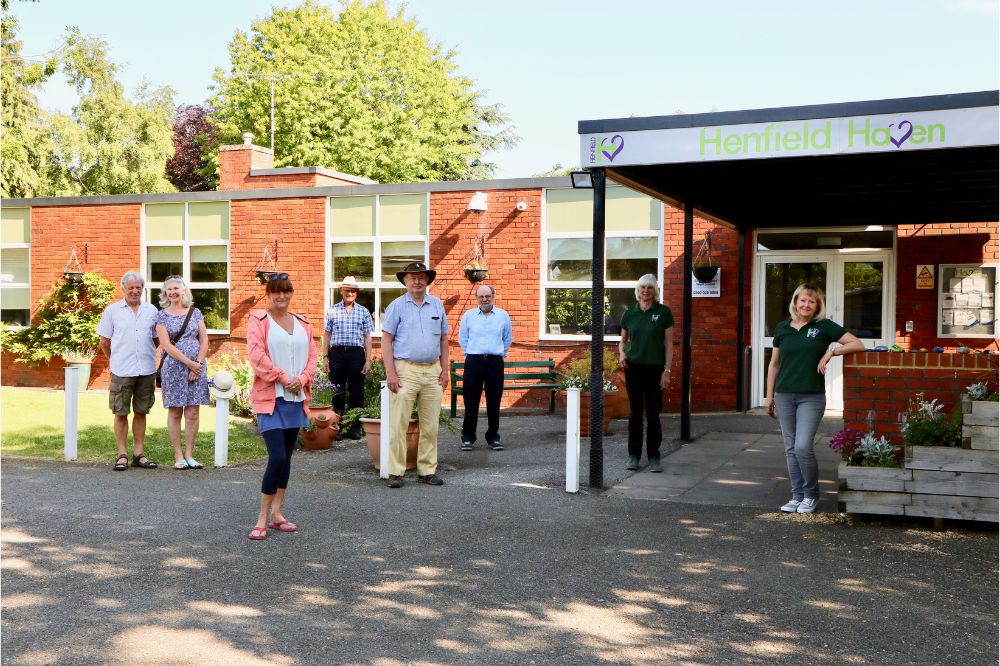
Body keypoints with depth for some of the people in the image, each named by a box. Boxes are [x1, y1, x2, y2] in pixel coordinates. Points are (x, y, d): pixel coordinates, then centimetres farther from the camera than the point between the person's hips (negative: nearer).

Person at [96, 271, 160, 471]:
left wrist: (147, 355, 13)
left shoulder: (151, 310, 9)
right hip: (122, 371, -2)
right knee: (121, 413, 2)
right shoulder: (112, 310, 3)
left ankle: (138, 453, 16)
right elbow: (104, 342, 8)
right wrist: (114, 360, 14)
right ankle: (122, 455, 9)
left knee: (141, 412, 9)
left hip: (146, 370, 2)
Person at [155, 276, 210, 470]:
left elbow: (204, 341, 6)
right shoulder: (162, 316, 3)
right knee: (175, 412, 1)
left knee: (192, 413, 1)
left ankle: (189, 455, 7)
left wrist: (198, 363, -7)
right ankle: (178, 456, 6)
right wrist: (189, 363, -13)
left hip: (197, 367, 2)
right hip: (173, 368, -2)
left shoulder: (195, 313, 9)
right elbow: (166, 345, -6)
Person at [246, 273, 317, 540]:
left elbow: (312, 355, 11)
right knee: (277, 457, -14)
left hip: (296, 398, 6)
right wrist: (284, 379, -14)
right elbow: (257, 355, -12)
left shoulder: (302, 323, 14)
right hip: (269, 397, -6)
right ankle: (262, 519, -4)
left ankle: (276, 514, 20)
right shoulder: (258, 320, -2)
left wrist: (302, 379, -7)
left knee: (286, 457, 10)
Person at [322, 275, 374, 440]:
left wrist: (368, 360, 0)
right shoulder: (332, 311, 8)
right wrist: (325, 357, 3)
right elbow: (327, 335, 10)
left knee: (356, 393, 3)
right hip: (337, 353, 0)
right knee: (337, 393, 4)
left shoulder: (363, 312, 8)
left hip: (357, 354, 0)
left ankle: (355, 428, 11)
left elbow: (367, 337, 7)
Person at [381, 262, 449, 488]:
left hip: (432, 371, 4)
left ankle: (427, 470, 16)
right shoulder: (397, 306, 2)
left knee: (430, 425, 7)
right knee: (399, 424, -5)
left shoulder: (437, 305, 12)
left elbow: (444, 339, 16)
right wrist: (390, 372, -10)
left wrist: (445, 370, 8)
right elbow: (386, 340, -1)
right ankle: (396, 472, 1)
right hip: (405, 370, -4)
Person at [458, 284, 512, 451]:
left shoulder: (503, 315, 8)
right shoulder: (468, 316, 6)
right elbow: (462, 338, 15)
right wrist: (470, 354, 11)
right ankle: (468, 437, 9)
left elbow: (507, 339, 17)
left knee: (494, 402, 5)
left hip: (495, 362, 1)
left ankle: (493, 437, 14)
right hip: (474, 362, -1)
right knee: (471, 401, 0)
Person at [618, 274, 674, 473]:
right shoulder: (629, 313, 6)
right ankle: (634, 455, 14)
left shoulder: (663, 312, -2)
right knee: (635, 413, 6)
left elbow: (669, 344, -2)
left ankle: (654, 457, 9)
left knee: (653, 414, -1)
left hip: (654, 368, -2)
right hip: (633, 367, 2)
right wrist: (622, 353, -5)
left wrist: (667, 370, -7)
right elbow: (623, 340, 17)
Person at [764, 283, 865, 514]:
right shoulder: (782, 328, 7)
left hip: (812, 397, -3)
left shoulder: (824, 326, -2)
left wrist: (831, 352, -14)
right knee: (790, 449, 6)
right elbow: (774, 364, 13)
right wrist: (769, 395, 11)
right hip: (784, 396, 4)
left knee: (802, 447, -11)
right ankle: (797, 495, 16)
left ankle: (811, 495, 9)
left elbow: (858, 344, -3)